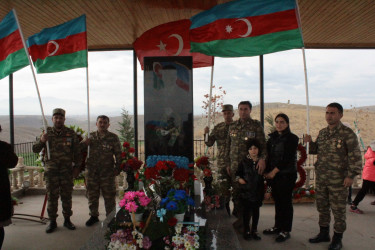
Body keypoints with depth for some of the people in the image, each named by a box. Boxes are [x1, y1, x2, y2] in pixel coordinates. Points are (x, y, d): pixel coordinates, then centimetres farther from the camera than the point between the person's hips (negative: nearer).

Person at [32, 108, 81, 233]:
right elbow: (35, 149, 1)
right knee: (52, 196, 5)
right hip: (51, 170, 0)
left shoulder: (71, 133, 3)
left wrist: (77, 167, 1)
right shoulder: (47, 133, 5)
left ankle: (67, 219, 20)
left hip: (67, 170, 0)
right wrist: (41, 141, -18)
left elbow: (77, 152, 6)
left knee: (67, 196, 7)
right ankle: (52, 221, 17)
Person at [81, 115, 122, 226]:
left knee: (109, 196, 3)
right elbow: (80, 150, 17)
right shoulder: (91, 136, 10)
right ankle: (94, 216, 29)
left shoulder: (113, 137, 2)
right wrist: (84, 143, -4)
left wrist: (117, 168, -3)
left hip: (107, 172, -3)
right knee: (92, 195, 12)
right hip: (91, 171, 3)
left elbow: (118, 154, 3)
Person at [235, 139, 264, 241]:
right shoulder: (244, 161, -2)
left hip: (258, 191, 1)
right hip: (246, 191, -1)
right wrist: (239, 179, -11)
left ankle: (254, 230, 25)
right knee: (246, 210, 6)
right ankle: (246, 230, 20)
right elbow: (237, 173, 8)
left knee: (256, 210, 11)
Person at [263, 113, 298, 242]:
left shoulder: (292, 138, -6)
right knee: (277, 201, 12)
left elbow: (287, 158, -14)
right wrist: (268, 172, 1)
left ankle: (286, 231, 10)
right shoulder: (272, 138, 12)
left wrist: (274, 171, -15)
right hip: (273, 174, 5)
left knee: (285, 201, 0)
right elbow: (269, 156, 10)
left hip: (287, 174, -5)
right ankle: (277, 227, 24)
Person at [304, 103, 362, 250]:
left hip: (338, 179, -6)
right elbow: (316, 150, 21)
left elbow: (355, 156, -11)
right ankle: (324, 233, 33)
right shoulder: (322, 133, 9)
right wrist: (310, 142, 1)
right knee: (322, 207, 16)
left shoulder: (347, 133, -10)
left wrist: (351, 175, -15)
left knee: (338, 210, 5)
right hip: (321, 178, 6)